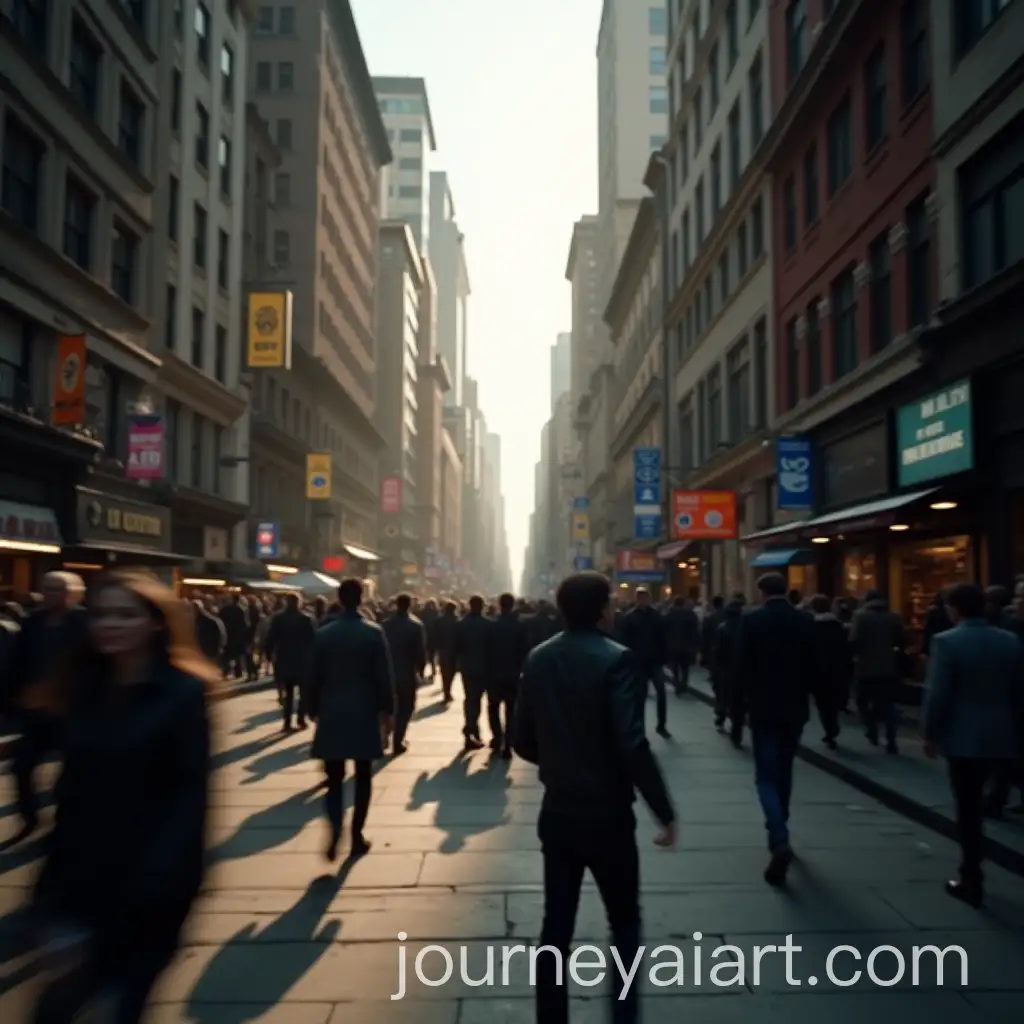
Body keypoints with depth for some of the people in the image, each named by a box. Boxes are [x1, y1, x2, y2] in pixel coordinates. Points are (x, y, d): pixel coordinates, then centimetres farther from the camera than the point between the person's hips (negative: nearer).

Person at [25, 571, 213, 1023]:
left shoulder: (182, 693, -12)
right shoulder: (84, 690, 5)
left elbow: (192, 790, -15)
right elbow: (73, 784, 6)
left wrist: (157, 874, -23)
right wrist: (54, 870, 3)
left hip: (151, 874, -4)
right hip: (87, 868, 5)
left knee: (130, 988, 11)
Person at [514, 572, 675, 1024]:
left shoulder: (538, 659, 1)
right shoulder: (617, 659, -17)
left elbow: (523, 741, 5)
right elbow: (632, 746, -23)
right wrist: (665, 812, -15)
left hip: (557, 813, 5)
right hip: (607, 815, -5)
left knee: (556, 926, 13)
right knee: (624, 922, 15)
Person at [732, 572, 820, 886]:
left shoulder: (752, 620, -9)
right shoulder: (806, 621, 1)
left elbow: (742, 668, -9)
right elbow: (813, 666, 4)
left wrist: (738, 706, 0)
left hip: (764, 708, -4)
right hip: (795, 708, 4)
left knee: (766, 776, -3)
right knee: (784, 771, 19)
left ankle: (780, 841, -21)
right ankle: (778, 831, 32)